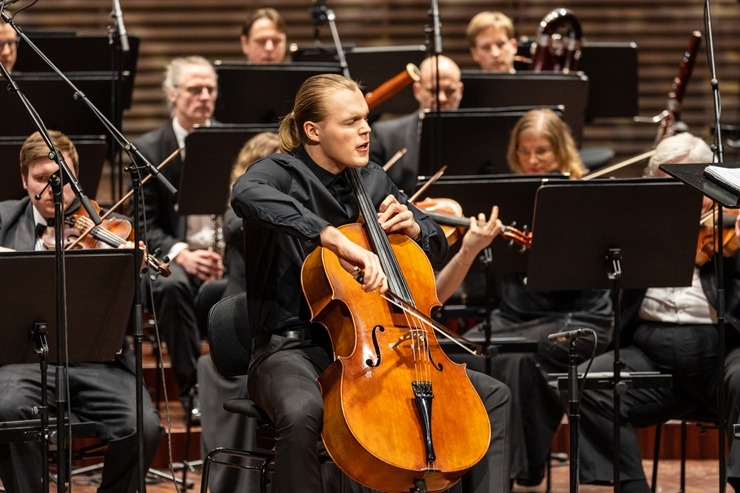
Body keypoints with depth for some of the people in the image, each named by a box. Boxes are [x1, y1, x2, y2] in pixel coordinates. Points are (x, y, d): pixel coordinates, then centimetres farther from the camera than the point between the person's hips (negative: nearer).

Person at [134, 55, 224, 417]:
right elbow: (147, 225, -1)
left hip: (227, 252, 1)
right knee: (174, 286, -37)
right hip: (172, 255, -1)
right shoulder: (149, 149, 4)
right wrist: (180, 253, -22)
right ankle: (192, 389, -25)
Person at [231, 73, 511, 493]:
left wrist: (412, 226, -1)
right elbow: (247, 194, -35)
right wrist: (336, 238, -44)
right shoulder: (281, 174, -8)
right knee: (302, 412, -40)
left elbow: (437, 245, 24)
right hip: (294, 349, -6)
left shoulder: (374, 181, 10)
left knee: (494, 396, -3)